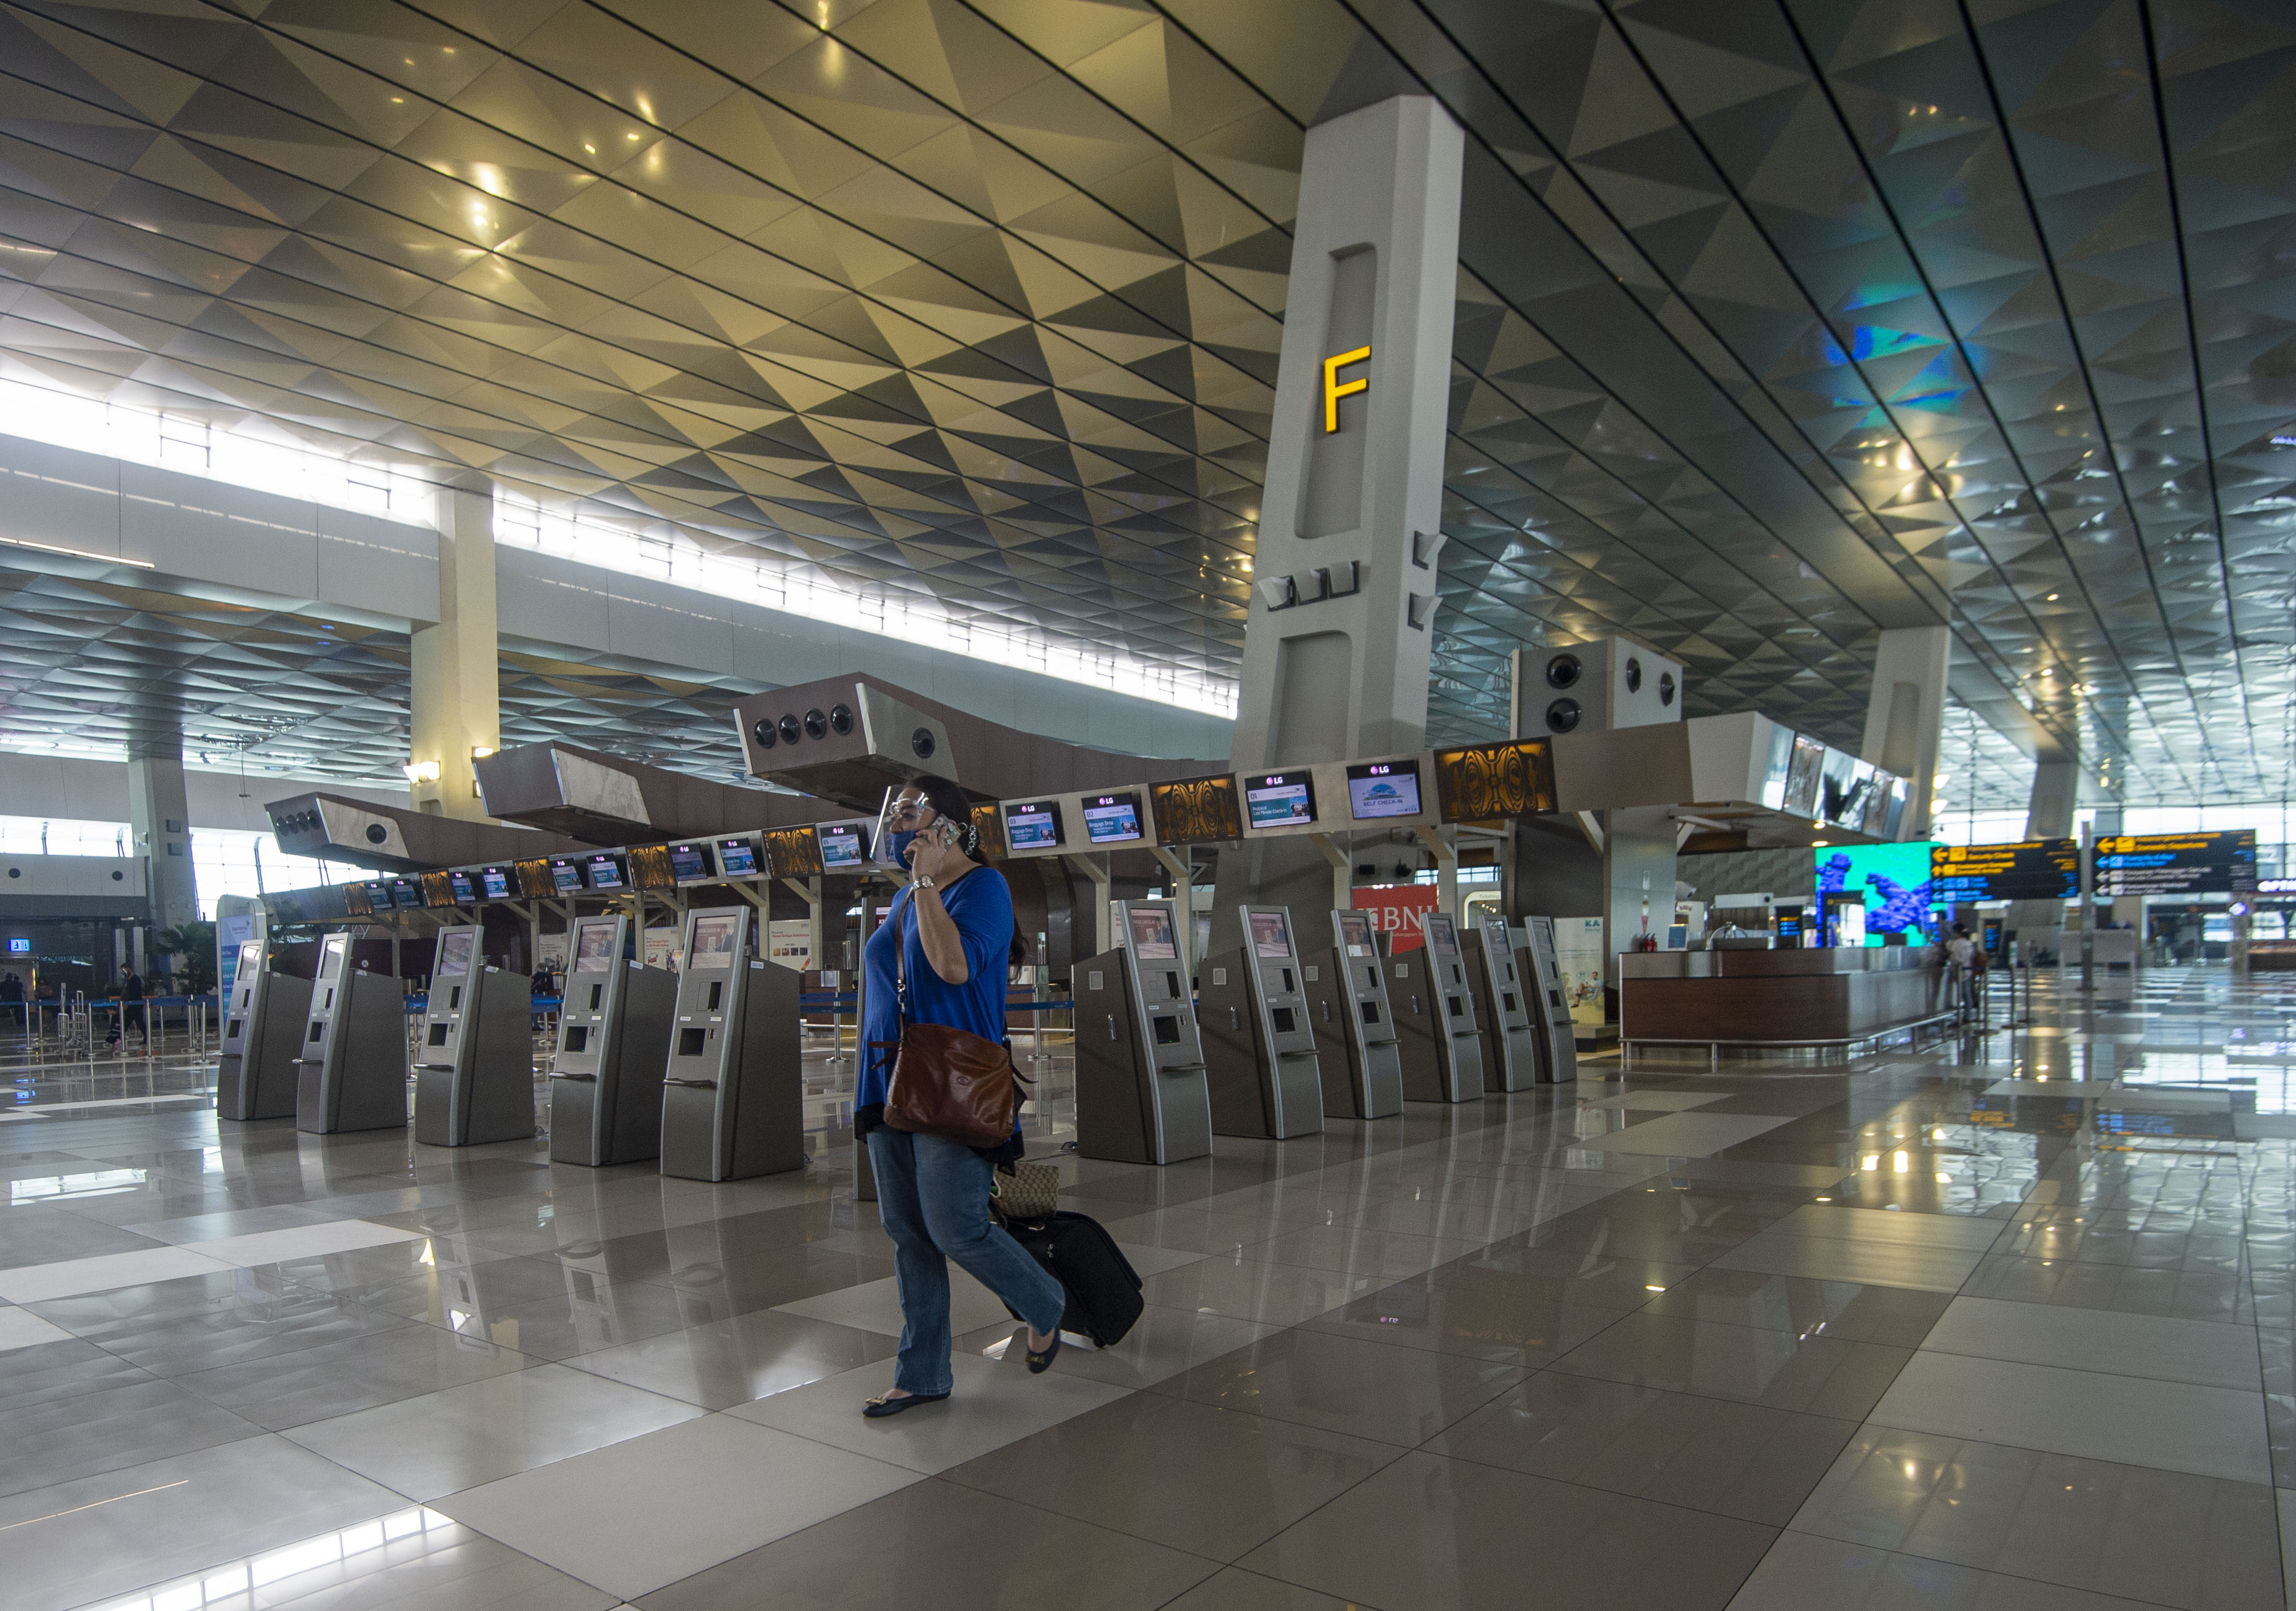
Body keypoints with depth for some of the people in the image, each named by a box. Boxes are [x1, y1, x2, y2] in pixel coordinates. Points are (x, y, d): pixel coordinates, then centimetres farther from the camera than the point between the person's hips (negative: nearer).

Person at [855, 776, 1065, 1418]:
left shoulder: (981, 886, -9)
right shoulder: (904, 900, 16)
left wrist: (925, 882, -19)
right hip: (890, 1086, 8)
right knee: (906, 1233, 10)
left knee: (955, 1228, -7)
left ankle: (1045, 1306, 20)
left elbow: (955, 965, -26)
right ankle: (922, 1375, 20)